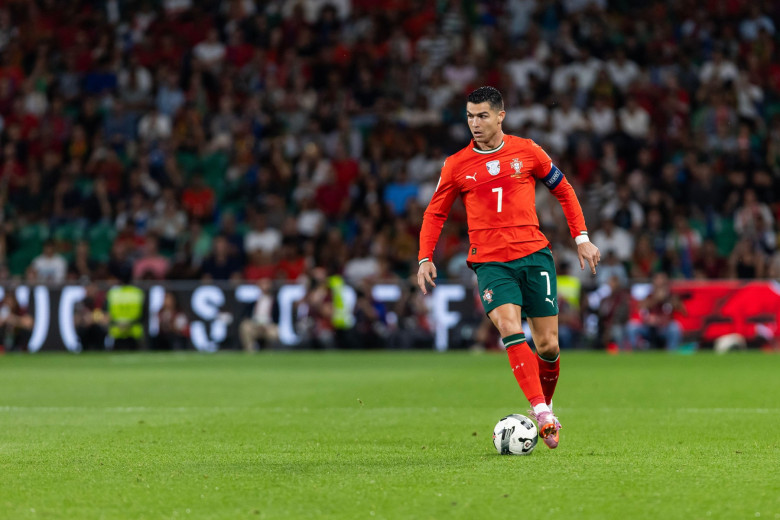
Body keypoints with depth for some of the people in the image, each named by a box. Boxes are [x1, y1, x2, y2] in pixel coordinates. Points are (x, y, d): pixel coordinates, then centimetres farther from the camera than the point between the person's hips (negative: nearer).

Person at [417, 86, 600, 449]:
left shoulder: (527, 151, 4)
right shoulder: (457, 165, 4)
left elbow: (563, 190, 15)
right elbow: (435, 213, 13)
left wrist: (581, 237, 9)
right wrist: (425, 258, 1)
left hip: (534, 255, 1)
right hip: (490, 262, -1)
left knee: (548, 345, 1)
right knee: (509, 328, -25)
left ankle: (545, 404, 27)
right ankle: (542, 413, -27)